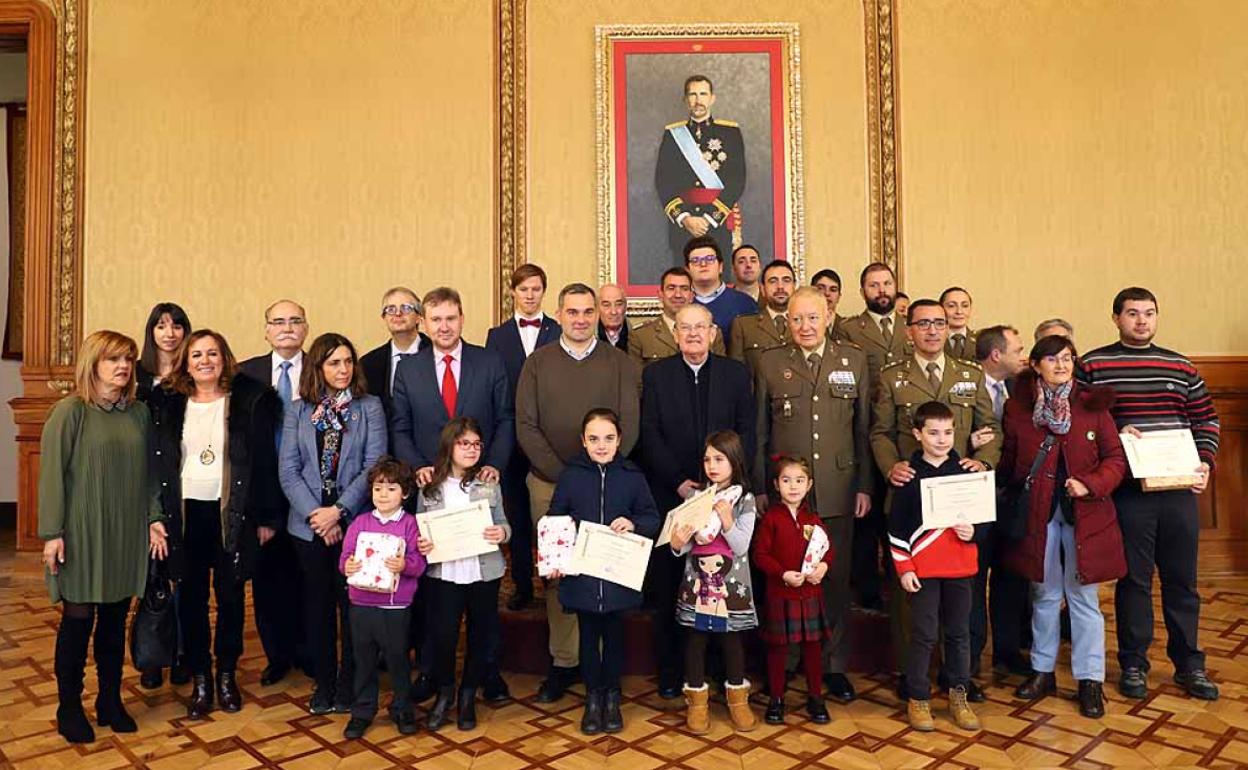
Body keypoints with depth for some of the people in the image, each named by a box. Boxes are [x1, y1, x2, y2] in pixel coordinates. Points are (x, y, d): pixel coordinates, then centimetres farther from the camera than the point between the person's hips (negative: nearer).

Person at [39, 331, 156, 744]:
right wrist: (52, 533, -12)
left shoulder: (139, 412, 5)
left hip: (127, 535, 4)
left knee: (115, 620, 12)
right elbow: (51, 474, -10)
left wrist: (154, 517, 4)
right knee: (78, 620, 5)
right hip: (82, 534, -4)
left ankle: (110, 701, 26)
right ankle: (69, 708, 22)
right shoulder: (70, 411, -8)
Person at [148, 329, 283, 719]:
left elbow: (265, 461, -4)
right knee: (191, 597, 8)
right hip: (185, 512, 2)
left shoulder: (249, 400, -4)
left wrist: (267, 517, -5)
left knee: (230, 595, 9)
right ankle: (200, 679, 23)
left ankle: (226, 675, 26)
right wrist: (155, 517, -1)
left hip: (232, 512, -2)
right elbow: (156, 461, 4)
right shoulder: (167, 402, 3)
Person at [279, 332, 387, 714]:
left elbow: (374, 465, -7)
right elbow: (289, 470, 0)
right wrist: (316, 514, -11)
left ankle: (349, 682, 20)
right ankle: (324, 681, 26)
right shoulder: (298, 410, 6)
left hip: (356, 522, -2)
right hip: (309, 524, 2)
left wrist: (338, 510, -15)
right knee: (318, 604, 12)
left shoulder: (370, 407, 0)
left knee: (352, 603, 4)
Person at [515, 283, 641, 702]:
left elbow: (629, 425, -1)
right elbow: (525, 426, 0)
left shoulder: (620, 364, 5)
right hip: (549, 484, 1)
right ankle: (563, 662, 17)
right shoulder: (538, 363, 6)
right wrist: (563, 475, -9)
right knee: (556, 574, 4)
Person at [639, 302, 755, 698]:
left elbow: (747, 432, 4)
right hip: (670, 495, 0)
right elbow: (649, 435, -1)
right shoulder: (655, 375, 5)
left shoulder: (736, 374, 8)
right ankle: (669, 670, 17)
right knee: (668, 586, 5)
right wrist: (679, 482, -10)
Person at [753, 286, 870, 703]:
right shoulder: (770, 363, 2)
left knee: (836, 580, 10)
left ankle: (835, 665, 25)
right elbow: (759, 433, 4)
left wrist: (864, 486, 4)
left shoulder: (853, 360, 6)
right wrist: (760, 489, 1)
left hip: (838, 491, 1)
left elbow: (864, 429, 8)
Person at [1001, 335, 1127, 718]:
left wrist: (1091, 484, -15)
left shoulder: (1092, 406, 0)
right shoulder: (1017, 408, 1)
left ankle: (1090, 680, 18)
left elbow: (1116, 458, 0)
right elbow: (1008, 463, 6)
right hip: (1037, 515, 1)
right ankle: (1042, 671, 26)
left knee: (1083, 598, 5)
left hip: (1085, 515, -1)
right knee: (1044, 596, 13)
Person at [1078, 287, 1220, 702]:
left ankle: (1188, 663, 26)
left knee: (1182, 579, 11)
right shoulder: (1092, 365, -1)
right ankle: (1133, 664, 19)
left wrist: (1205, 462, 2)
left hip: (1179, 487, 3)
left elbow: (1206, 417, 15)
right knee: (1133, 579, 5)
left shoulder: (1181, 367, 11)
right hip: (1128, 491, -3)